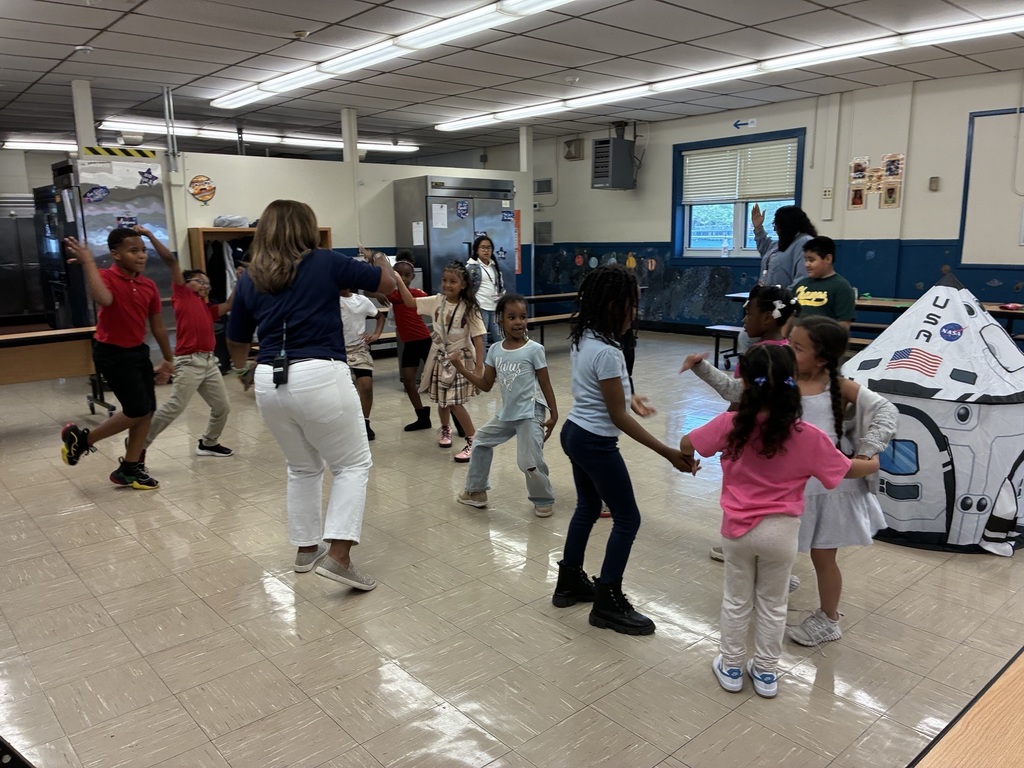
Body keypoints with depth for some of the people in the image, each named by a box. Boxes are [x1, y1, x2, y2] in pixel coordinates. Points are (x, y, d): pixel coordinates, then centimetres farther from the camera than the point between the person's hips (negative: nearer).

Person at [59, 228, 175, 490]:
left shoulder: (149, 286, 4)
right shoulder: (106, 277, -14)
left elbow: (157, 324, 13)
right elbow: (103, 299, -40)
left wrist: (168, 360, 18)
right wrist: (88, 262, -34)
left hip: (138, 351, 7)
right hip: (112, 353, -7)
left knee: (147, 411, 7)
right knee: (137, 411, -7)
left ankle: (130, 469, 21)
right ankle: (81, 438, 16)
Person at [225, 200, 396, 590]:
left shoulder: (249, 279, 9)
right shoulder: (325, 262, -2)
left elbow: (236, 340, 18)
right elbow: (386, 283, 6)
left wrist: (243, 372, 39)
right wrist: (382, 261, 29)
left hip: (269, 382, 5)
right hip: (319, 377, -5)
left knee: (302, 467, 23)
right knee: (353, 464, 8)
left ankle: (307, 549, 31)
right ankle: (338, 555, -5)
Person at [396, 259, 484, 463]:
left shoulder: (468, 309, -15)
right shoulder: (437, 301, -3)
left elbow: (478, 339, -15)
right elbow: (410, 302, 2)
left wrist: (479, 367, -19)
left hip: (460, 360, -5)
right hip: (440, 358, 5)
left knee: (455, 403, -9)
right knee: (441, 400, 17)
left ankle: (473, 442, 3)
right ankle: (445, 429, 45)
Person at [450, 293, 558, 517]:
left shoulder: (534, 349, -12)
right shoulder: (495, 350, 2)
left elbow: (545, 385, -8)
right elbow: (486, 385, 6)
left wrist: (553, 414, -9)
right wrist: (462, 369, -4)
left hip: (530, 414, -6)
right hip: (506, 414, 7)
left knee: (530, 462, -11)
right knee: (481, 441, 19)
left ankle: (544, 500, 16)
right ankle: (476, 490, 36)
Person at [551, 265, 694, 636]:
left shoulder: (581, 338, 1)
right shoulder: (607, 352, -26)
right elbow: (619, 418, -23)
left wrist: (628, 396, 27)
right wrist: (668, 452, -21)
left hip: (574, 433, 9)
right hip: (596, 443, -9)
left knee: (588, 508, 24)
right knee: (627, 518, 4)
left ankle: (569, 582, 37)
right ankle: (608, 604, 14)